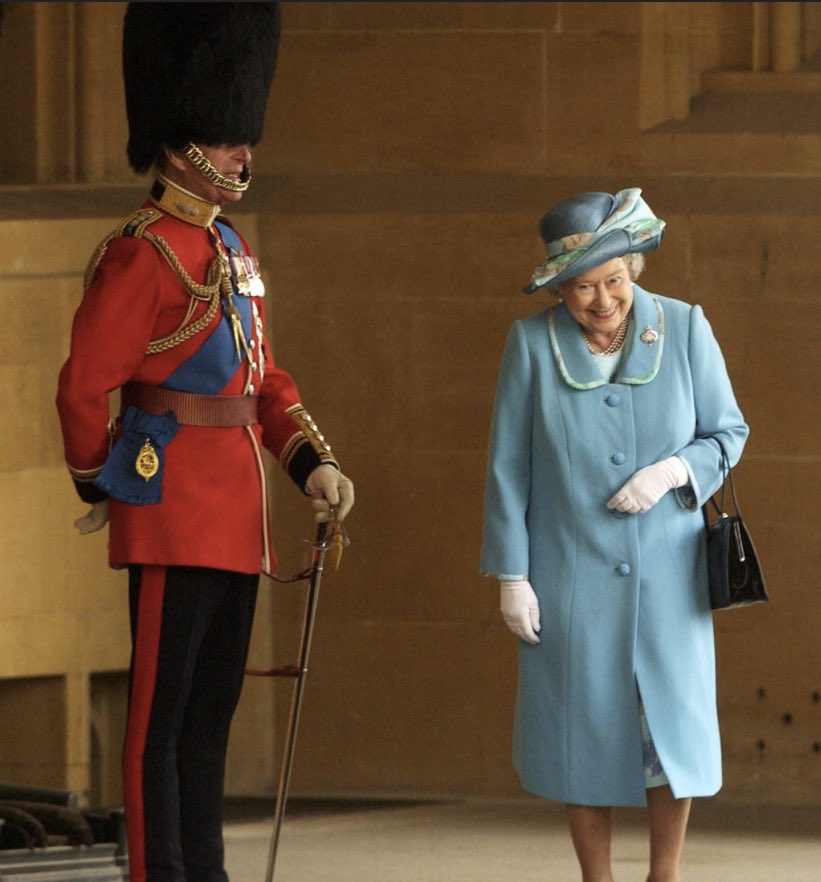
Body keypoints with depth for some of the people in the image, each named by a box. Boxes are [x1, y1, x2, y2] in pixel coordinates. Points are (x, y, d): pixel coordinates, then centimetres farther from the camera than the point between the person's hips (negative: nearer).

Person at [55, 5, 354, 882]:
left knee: (211, 709, 12)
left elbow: (263, 376, 21)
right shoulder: (142, 252, -13)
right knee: (164, 711, -4)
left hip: (236, 519, 9)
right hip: (174, 517, -9)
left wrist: (313, 464, 7)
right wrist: (97, 485, 0)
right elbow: (83, 387, -13)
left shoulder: (230, 249, 16)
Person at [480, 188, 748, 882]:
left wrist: (675, 470, -14)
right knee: (584, 730, 2)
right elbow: (508, 467, -1)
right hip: (570, 577, -1)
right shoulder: (532, 343, -4)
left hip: (666, 574, 1)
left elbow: (728, 431, 6)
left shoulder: (684, 328, -2)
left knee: (675, 727, 0)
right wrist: (511, 575, -4)